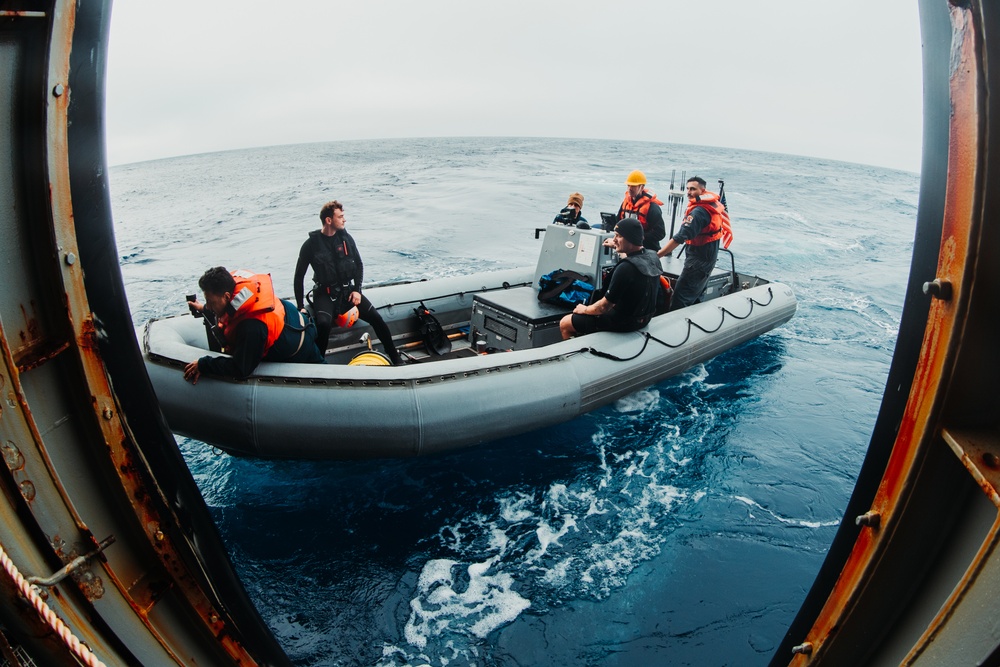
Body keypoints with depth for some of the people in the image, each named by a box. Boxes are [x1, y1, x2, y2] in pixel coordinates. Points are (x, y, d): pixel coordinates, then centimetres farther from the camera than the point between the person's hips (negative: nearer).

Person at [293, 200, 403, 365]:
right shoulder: (311, 244, -7)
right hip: (325, 294, -3)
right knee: (324, 323, -34)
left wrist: (357, 290, -4)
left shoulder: (346, 238, 1)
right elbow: (299, 276, -1)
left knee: (376, 318, -14)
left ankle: (396, 359, -1)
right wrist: (300, 306, -6)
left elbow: (359, 265, 10)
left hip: (348, 290, 3)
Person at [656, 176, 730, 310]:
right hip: (709, 256, 10)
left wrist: (658, 254, -31)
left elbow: (680, 237, -30)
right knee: (696, 294, 22)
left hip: (699, 259, -10)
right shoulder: (714, 204, 4)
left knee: (681, 295, -11)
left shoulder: (699, 211, -24)